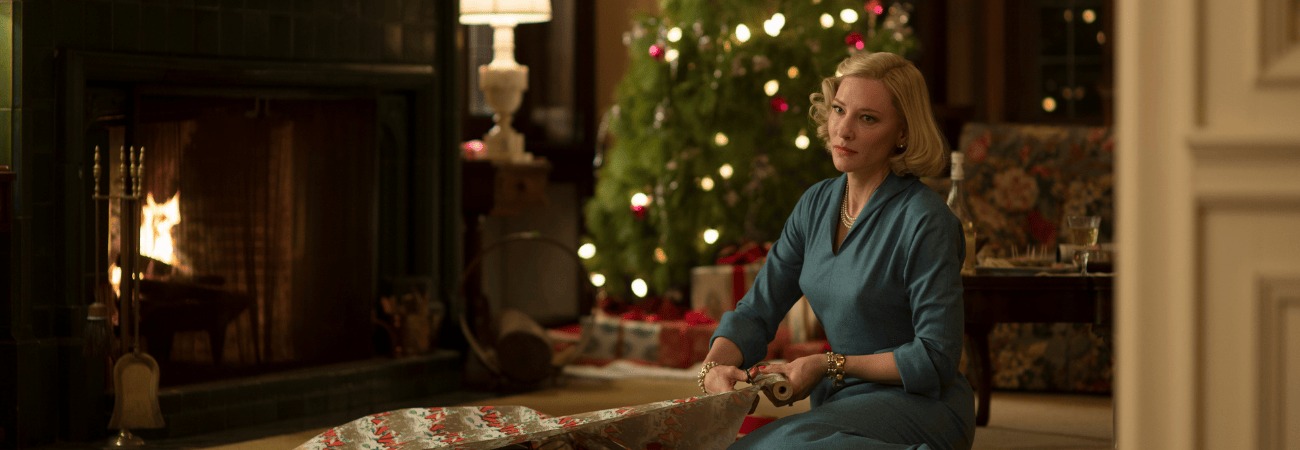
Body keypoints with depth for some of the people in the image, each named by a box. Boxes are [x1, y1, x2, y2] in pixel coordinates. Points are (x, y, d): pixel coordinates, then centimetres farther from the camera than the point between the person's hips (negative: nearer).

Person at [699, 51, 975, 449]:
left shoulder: (924, 220, -14)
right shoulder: (817, 204, 8)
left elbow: (936, 359, -15)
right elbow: (756, 309, 8)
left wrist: (829, 365, -14)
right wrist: (715, 365, -12)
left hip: (921, 405, -7)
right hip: (844, 401, 7)